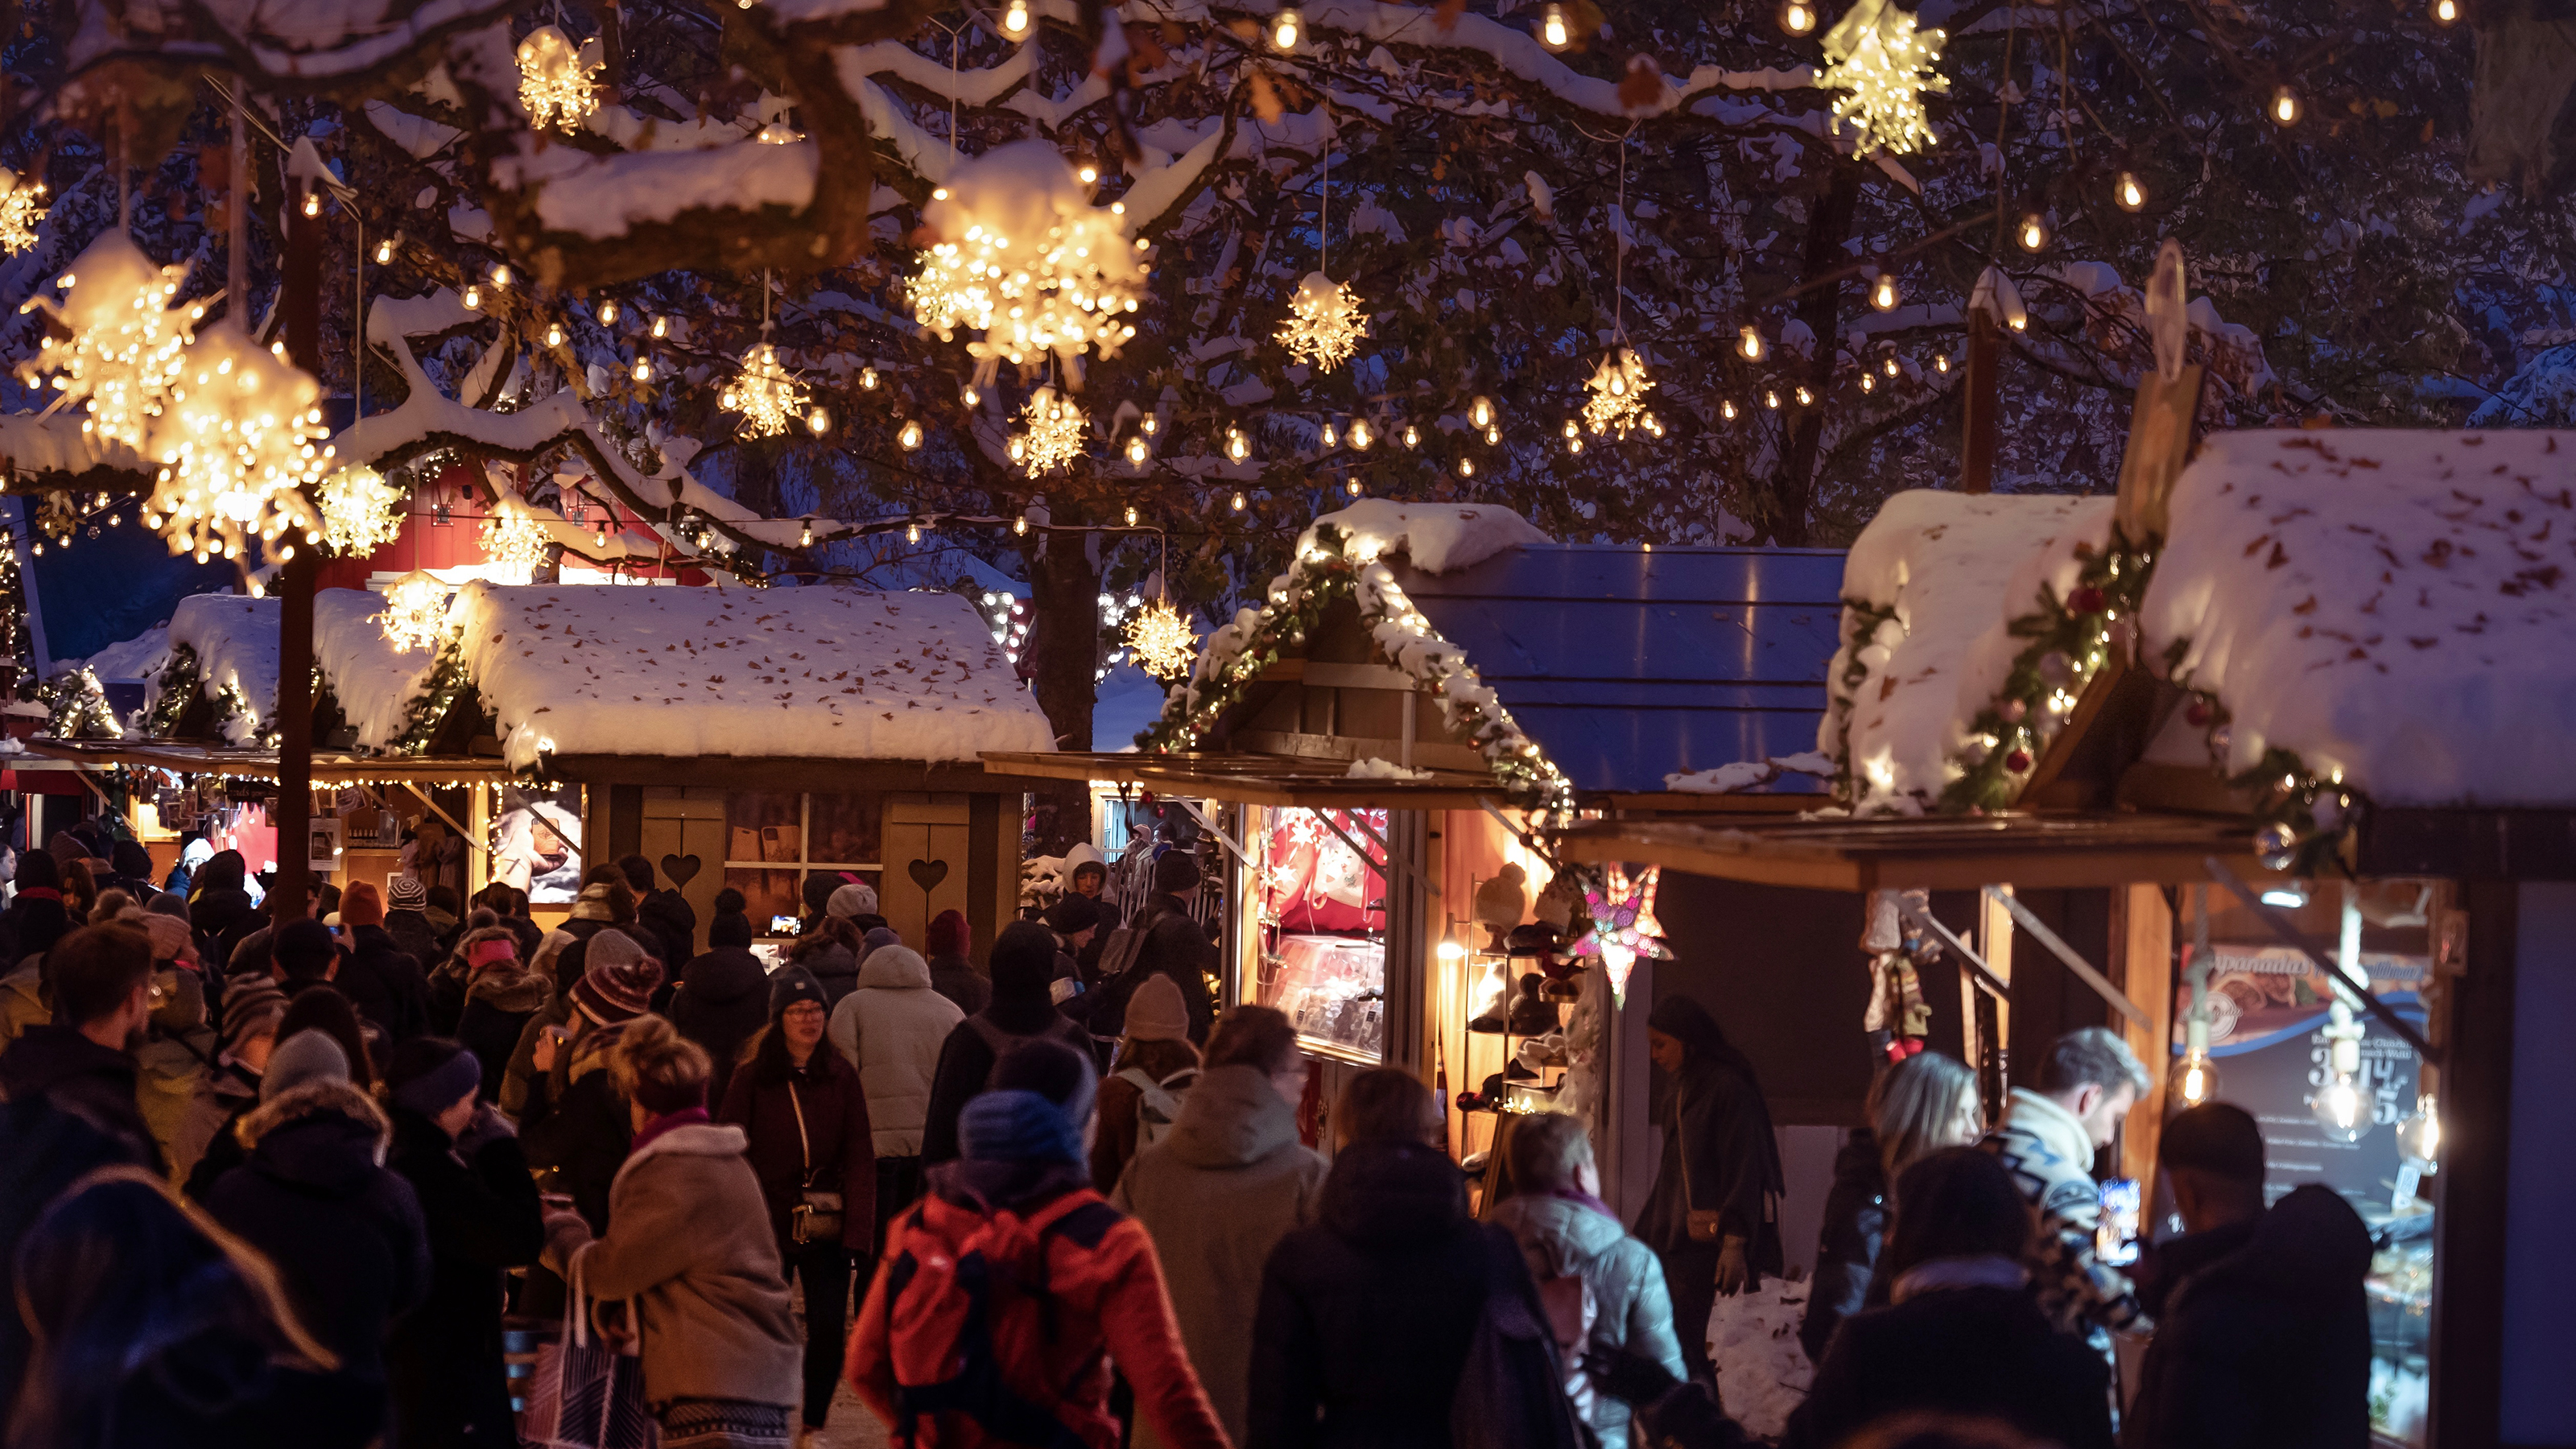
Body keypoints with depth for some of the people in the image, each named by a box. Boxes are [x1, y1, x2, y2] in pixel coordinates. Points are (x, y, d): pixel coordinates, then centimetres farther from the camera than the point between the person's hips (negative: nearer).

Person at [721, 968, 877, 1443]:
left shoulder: (842, 1077, 4)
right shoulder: (751, 1078, 0)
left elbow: (860, 1157, 2)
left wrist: (858, 1227, -8)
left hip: (826, 1225, 1)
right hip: (768, 1223, -1)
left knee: (829, 1328, 0)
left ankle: (815, 1425, 19)